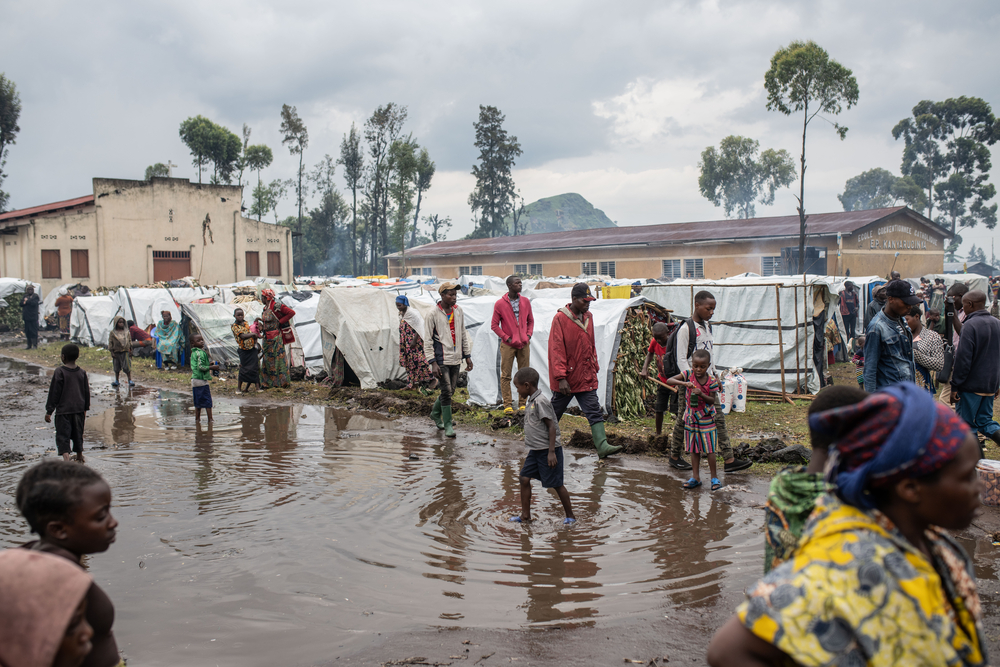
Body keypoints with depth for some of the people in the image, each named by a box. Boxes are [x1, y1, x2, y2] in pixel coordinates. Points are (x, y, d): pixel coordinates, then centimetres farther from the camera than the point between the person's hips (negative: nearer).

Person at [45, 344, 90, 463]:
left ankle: (66, 458, -19)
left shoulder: (59, 372, -11)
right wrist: (85, 409, 24)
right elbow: (87, 392, 12)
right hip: (79, 410, 5)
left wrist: (49, 411, -3)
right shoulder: (82, 372, 4)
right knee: (78, 434, 18)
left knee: (63, 436, -4)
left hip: (63, 411, -5)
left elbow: (54, 393, -9)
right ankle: (79, 457, 30)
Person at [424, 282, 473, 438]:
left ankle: (435, 413, 36)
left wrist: (468, 356, 14)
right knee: (446, 391, -7)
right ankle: (448, 425, 3)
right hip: (441, 359, -6)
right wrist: (433, 363, -13)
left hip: (456, 358, 6)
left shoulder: (459, 311, 8)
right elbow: (428, 340, -8)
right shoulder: (433, 314, -9)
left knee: (451, 390, 12)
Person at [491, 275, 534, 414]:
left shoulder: (525, 301, 7)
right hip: (508, 345, -3)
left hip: (524, 344, 3)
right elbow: (494, 325, -1)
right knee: (506, 375, -2)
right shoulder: (500, 304, -4)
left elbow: (530, 321, 17)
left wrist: (529, 335, 1)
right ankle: (507, 405, 3)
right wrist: (507, 338, -9)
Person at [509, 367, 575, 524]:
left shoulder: (540, 402, -19)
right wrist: (530, 450, 23)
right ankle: (525, 514, 14)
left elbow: (552, 426, -21)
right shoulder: (530, 401, 10)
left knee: (556, 483, 0)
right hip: (535, 450, 9)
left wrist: (551, 452, -24)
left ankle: (570, 516, 13)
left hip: (547, 450, -9)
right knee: (524, 478, 5)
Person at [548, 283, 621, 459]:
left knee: (595, 412, -4)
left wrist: (595, 368, 16)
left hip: (586, 378, 6)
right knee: (555, 412, 10)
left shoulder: (588, 317, 8)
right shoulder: (560, 318, -13)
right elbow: (556, 350, -16)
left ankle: (602, 445, -9)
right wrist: (561, 378, -20)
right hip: (566, 380, -5)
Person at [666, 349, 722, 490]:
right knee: (694, 449, 10)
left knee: (709, 449, 1)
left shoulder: (712, 380, -12)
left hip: (706, 419, -2)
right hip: (691, 417, 2)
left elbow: (712, 400, -11)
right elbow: (669, 381, -17)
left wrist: (701, 395, -29)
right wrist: (684, 383, -32)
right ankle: (695, 477, 18)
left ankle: (714, 477, 13)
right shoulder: (688, 374, -8)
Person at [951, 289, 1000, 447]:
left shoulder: (970, 325, -16)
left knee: (966, 425, 3)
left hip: (971, 386, -7)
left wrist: (955, 386, -13)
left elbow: (963, 359, -18)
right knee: (984, 421, 15)